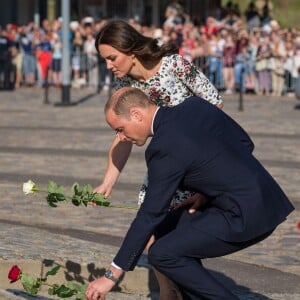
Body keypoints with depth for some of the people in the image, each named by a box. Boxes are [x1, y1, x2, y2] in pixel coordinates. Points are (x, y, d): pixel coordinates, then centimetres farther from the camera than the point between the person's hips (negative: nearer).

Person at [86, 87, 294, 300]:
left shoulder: (165, 147, -16)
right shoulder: (195, 105, 7)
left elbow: (150, 215, -15)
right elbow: (245, 143, 16)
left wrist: (113, 275, -10)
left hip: (245, 217, -10)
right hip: (264, 199, 10)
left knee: (163, 254, -9)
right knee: (171, 227, 18)